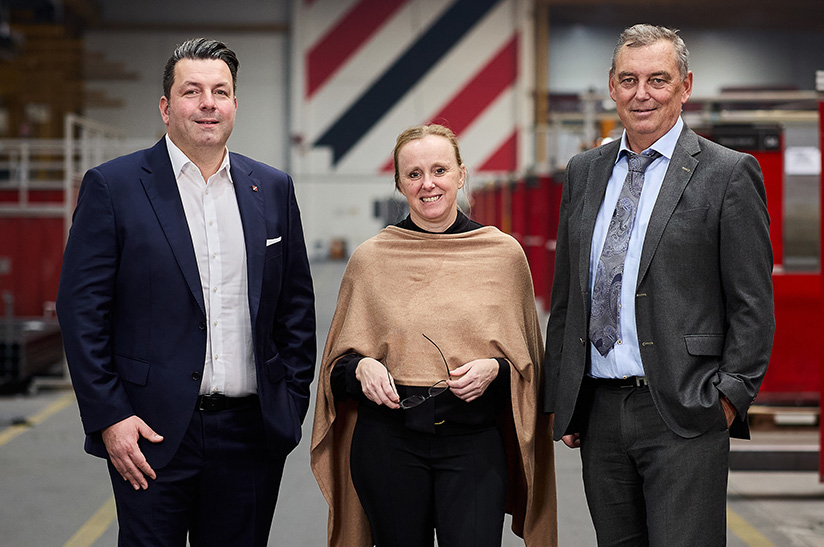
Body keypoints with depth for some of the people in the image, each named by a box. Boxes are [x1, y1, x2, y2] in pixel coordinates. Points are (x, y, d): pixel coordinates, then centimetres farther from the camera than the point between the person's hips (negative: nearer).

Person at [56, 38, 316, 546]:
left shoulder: (273, 189, 9)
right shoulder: (112, 186, -2)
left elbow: (297, 305, 13)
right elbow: (81, 309, -5)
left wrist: (292, 402, 6)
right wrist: (108, 417, -10)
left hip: (252, 434, 3)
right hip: (153, 433, -3)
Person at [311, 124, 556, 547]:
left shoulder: (503, 253, 4)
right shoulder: (369, 259, 5)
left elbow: (526, 357, 11)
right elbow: (339, 361, 13)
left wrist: (495, 368, -9)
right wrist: (361, 367, -8)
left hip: (474, 438, -1)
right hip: (387, 439, 1)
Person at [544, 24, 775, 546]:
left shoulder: (729, 174, -2)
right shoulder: (584, 172, 13)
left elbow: (753, 303, -3)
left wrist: (729, 397, -10)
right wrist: (560, 397, 12)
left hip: (683, 415, -5)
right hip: (600, 412, 5)